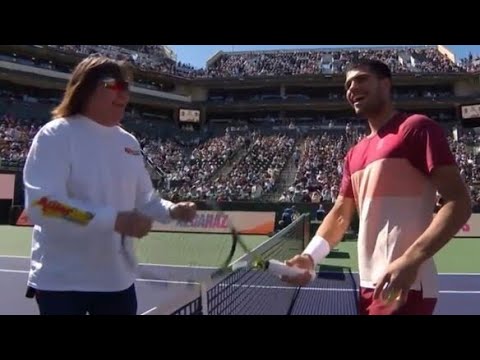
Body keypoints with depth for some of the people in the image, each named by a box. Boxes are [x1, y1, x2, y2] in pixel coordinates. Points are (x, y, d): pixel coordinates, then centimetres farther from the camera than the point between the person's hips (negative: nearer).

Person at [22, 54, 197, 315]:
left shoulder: (129, 143, 8)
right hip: (61, 281, -6)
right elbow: (41, 204, -25)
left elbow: (143, 199, 15)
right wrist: (115, 220, -32)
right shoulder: (56, 135, -13)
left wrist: (172, 210, -6)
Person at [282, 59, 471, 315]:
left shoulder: (417, 128, -7)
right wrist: (310, 256, -2)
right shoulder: (355, 154, 16)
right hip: (369, 285, 8)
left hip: (404, 287, -8)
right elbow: (340, 213, 15)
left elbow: (458, 202, -14)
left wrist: (411, 261, -26)